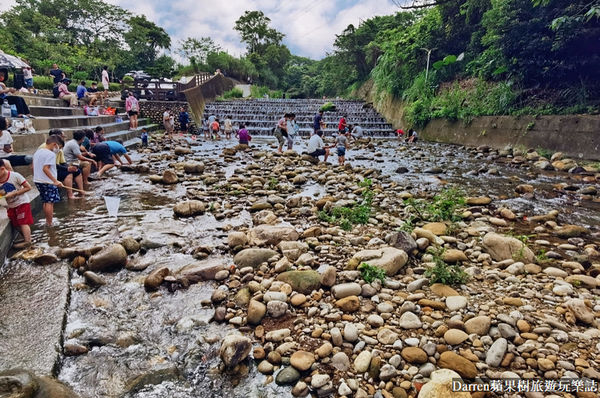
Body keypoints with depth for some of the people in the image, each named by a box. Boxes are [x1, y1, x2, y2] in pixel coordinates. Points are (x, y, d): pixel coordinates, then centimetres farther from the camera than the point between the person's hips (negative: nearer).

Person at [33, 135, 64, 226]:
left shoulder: (37, 152, 13)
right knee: (50, 202, -5)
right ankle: (50, 224, -3)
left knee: (45, 202, 17)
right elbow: (45, 168, -24)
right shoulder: (51, 154, -15)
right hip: (48, 182, -9)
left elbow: (33, 167, 16)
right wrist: (55, 181, -25)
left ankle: (47, 221, 25)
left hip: (38, 181, 9)